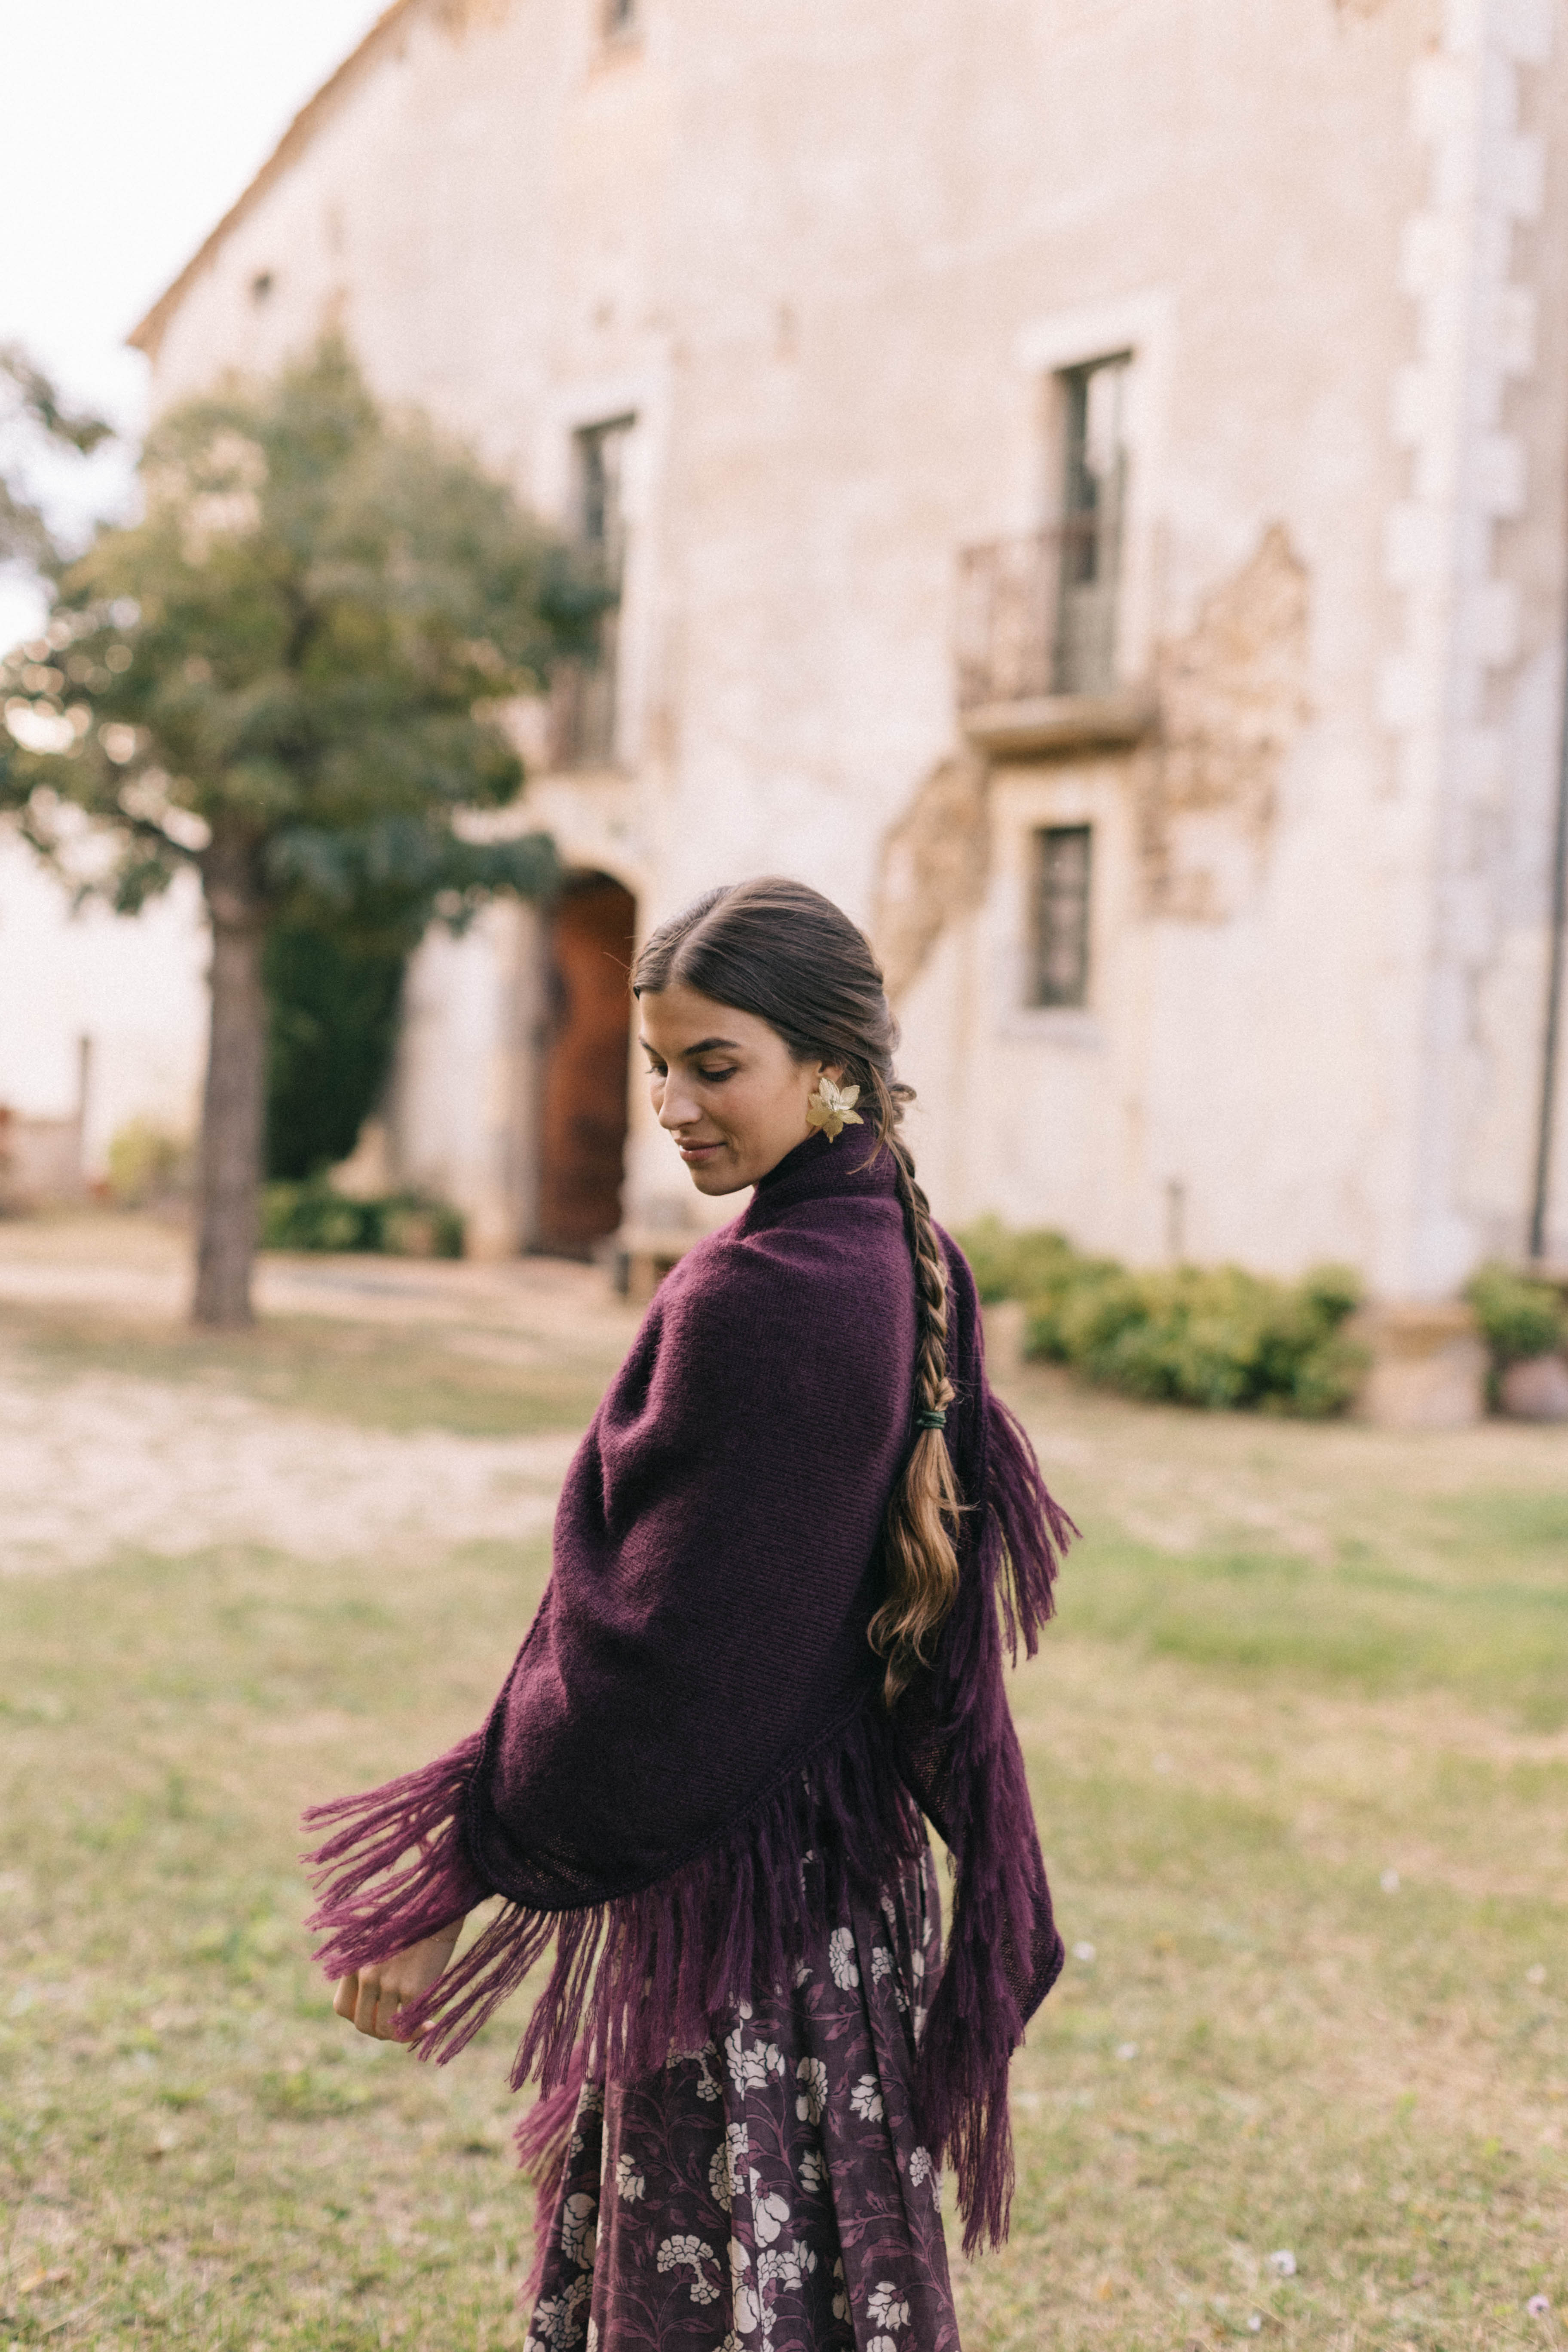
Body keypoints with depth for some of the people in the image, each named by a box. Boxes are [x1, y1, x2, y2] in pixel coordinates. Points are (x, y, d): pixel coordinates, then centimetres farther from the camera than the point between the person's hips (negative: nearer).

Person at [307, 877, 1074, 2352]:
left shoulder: (754, 1303, -24)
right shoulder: (898, 1259, 5)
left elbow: (653, 1650, -23)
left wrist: (440, 1888, -15)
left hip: (735, 1890, -9)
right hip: (850, 1860, 9)